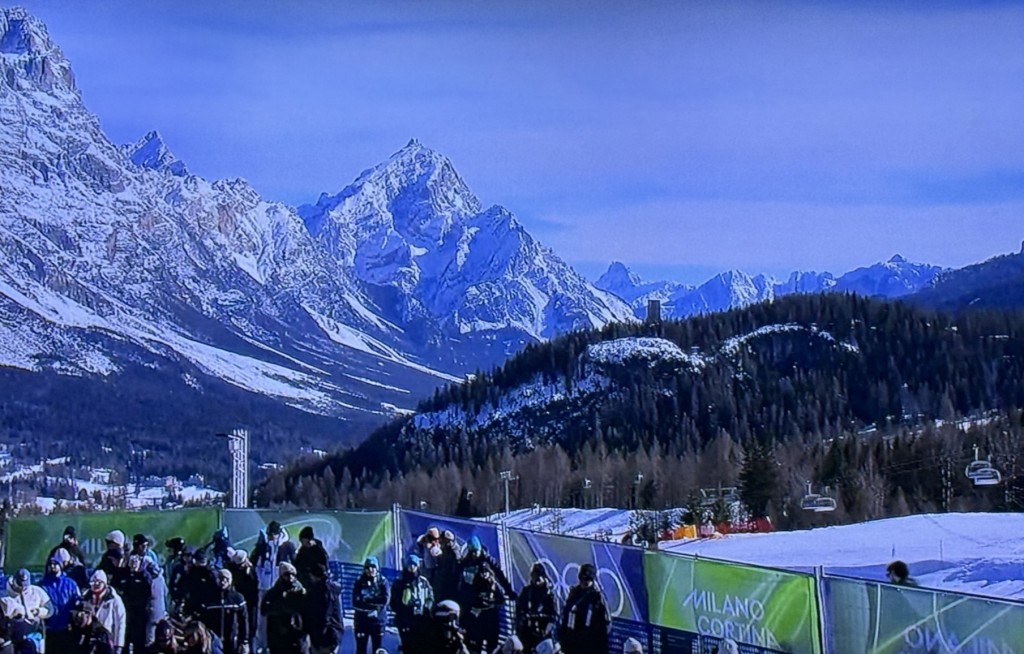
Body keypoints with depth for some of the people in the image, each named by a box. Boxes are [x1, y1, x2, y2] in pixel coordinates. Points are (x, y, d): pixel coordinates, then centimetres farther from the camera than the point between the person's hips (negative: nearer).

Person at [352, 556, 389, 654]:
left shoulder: (383, 582, 0)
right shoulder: (359, 582, -1)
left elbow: (384, 600, -11)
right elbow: (355, 602, -10)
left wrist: (366, 600, -13)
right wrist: (374, 605, -16)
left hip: (378, 620, 0)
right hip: (362, 621, 0)